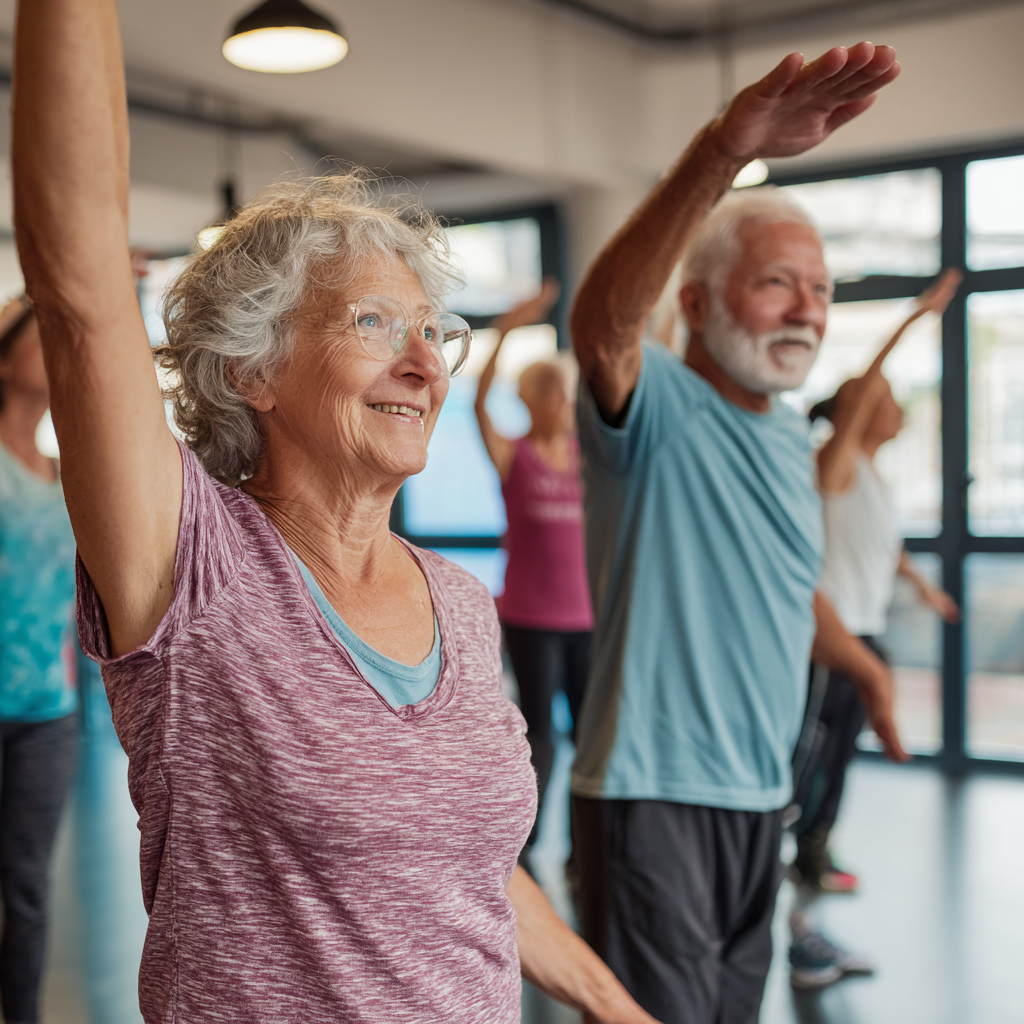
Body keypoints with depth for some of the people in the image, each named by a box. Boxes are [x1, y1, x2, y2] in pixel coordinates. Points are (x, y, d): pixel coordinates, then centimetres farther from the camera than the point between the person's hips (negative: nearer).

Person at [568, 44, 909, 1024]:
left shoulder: (792, 436, 12)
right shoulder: (657, 407, -13)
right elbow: (602, 321, -37)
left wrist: (866, 669, 32)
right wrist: (725, 149, -49)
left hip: (760, 795, 8)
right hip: (651, 796, -8)